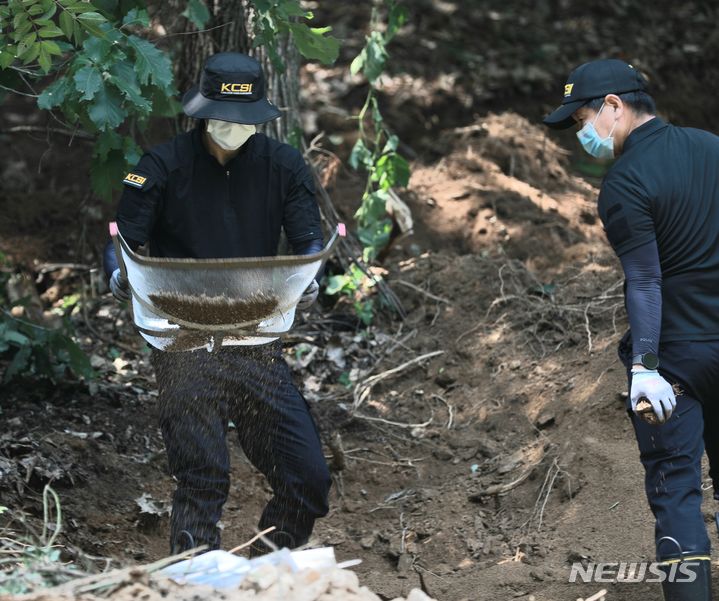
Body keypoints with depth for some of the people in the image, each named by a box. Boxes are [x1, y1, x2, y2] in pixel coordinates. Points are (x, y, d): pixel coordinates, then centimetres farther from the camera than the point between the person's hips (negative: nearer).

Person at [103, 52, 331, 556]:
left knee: (308, 477, 0)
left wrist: (307, 282, -23)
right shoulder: (163, 167, -2)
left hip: (258, 343, 3)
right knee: (201, 479, -7)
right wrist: (120, 276, -29)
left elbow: (308, 240, 0)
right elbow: (122, 240, -6)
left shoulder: (282, 165, 6)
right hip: (186, 345, -3)